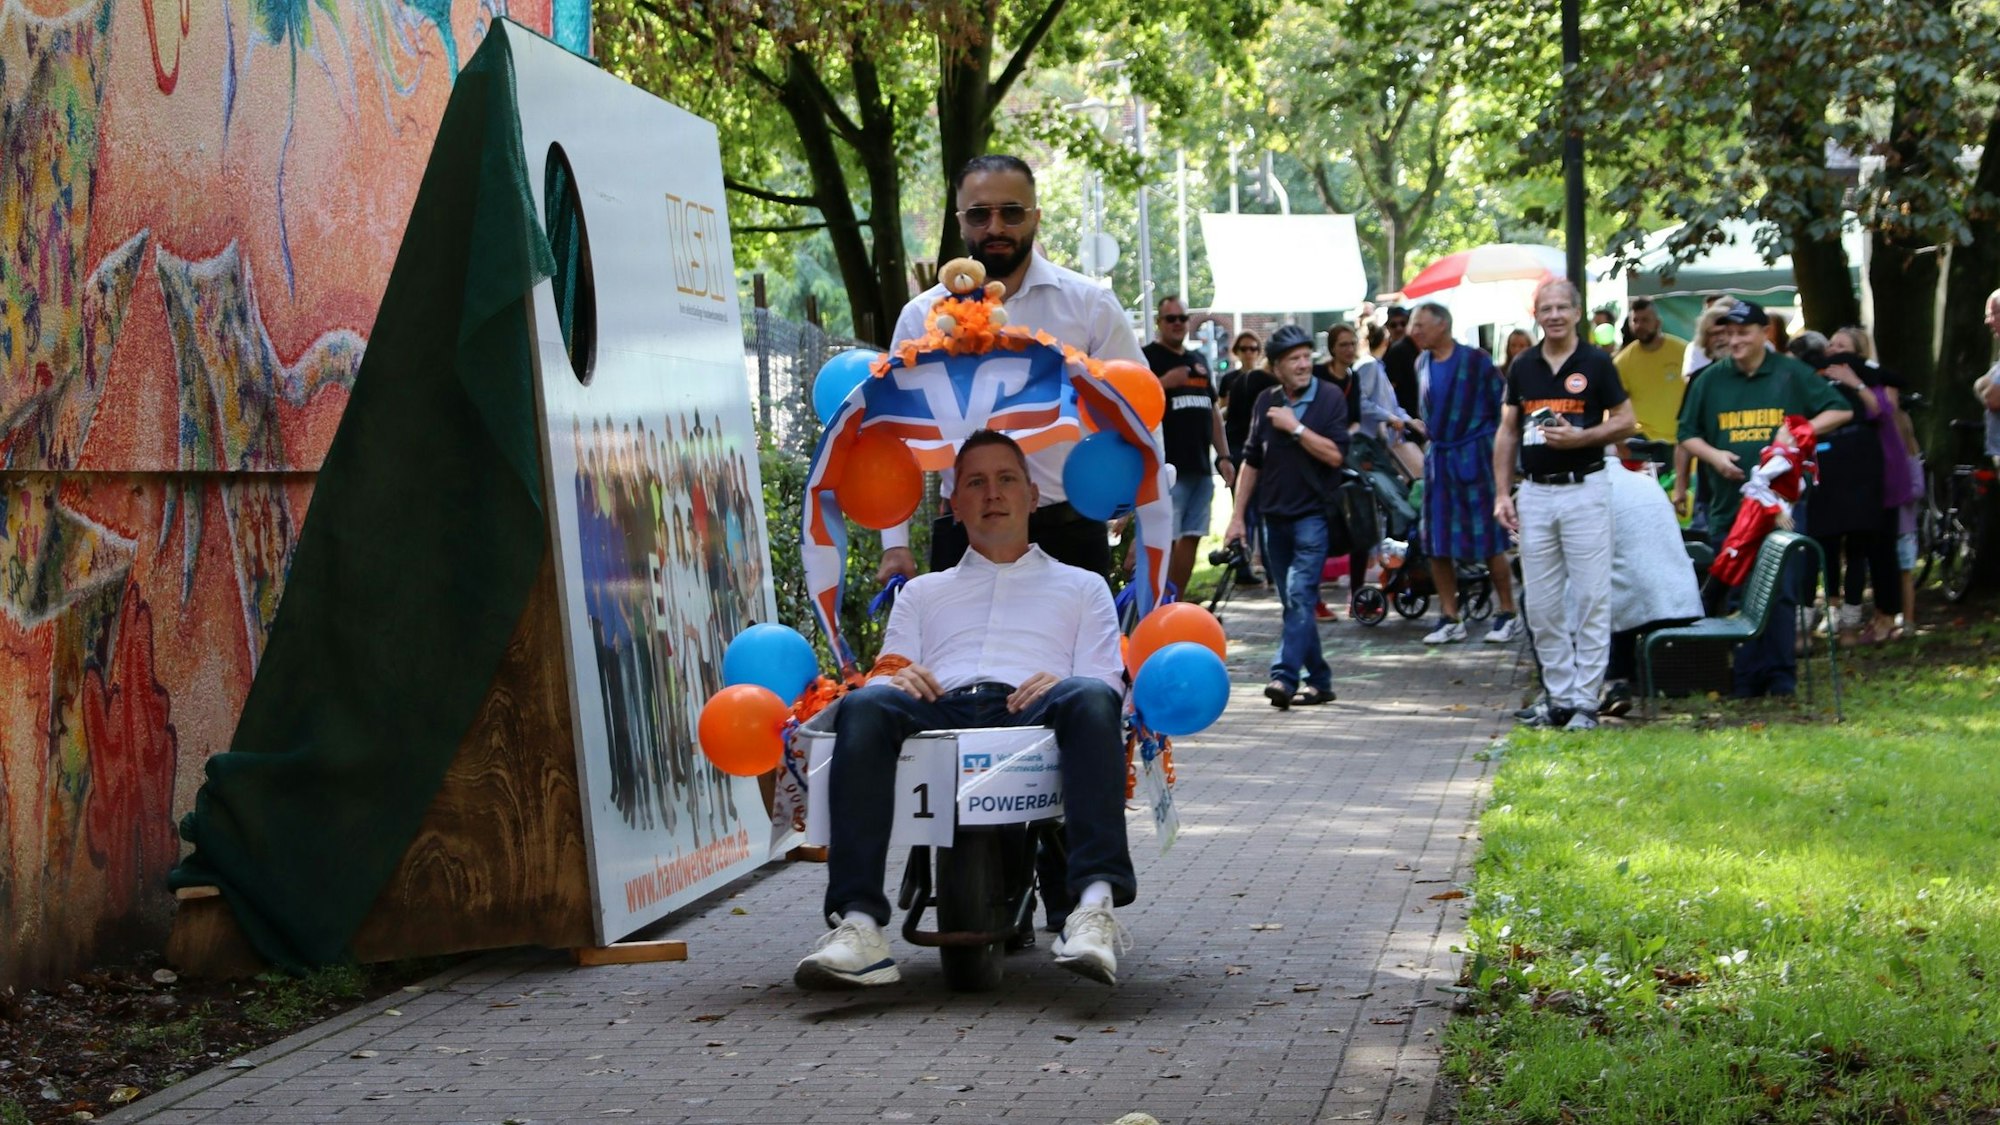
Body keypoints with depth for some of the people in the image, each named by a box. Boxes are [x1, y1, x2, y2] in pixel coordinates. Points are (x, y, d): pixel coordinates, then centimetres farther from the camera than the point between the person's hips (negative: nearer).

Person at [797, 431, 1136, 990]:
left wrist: (1061, 686, -7)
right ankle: (858, 926, -46)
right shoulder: (922, 592, 38)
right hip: (939, 713, 1)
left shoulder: (1081, 587, 32)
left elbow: (1106, 683, 17)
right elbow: (889, 671, 24)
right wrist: (893, 679, -2)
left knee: (1087, 698, -37)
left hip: (1033, 715, -1)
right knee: (863, 706, -34)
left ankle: (1095, 904, -53)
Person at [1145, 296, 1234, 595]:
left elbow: (1213, 410, 23)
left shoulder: (1199, 361, 20)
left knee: (1191, 537, 7)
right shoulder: (1147, 357, -2)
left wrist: (1224, 456, 16)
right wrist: (1164, 383, -22)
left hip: (1201, 466, 7)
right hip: (1167, 467, -7)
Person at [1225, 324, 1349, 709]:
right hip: (1275, 516, 5)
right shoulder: (1267, 402, 9)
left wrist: (1295, 427, -15)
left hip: (1312, 515, -5)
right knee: (1293, 604, 9)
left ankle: (1285, 676, -23)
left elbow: (1335, 455, -13)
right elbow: (1252, 461, 13)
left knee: (1300, 598, -16)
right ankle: (1318, 681, 17)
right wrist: (1238, 515, 11)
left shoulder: (1330, 400, -3)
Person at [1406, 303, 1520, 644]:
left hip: (1474, 457, -6)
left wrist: (1497, 446, -6)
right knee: (1437, 546, 3)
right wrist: (1426, 429, 15)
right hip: (1438, 459, 6)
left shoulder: (1475, 361, -9)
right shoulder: (1422, 364, 10)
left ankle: (1508, 616, 6)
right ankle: (1451, 620, 10)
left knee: (1489, 541, -3)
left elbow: (1502, 405, -6)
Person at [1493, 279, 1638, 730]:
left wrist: (1580, 436, -15)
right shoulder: (1522, 367, 10)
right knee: (1542, 605, 6)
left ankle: (1586, 701, 0)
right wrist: (1502, 492, 5)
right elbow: (1507, 432, 13)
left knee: (1590, 599, -4)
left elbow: (1626, 421, 0)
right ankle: (1560, 698, 14)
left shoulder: (1596, 363, -1)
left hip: (1584, 490, -4)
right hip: (1535, 493, 4)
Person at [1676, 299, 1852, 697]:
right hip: (1729, 506, 2)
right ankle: (1747, 676, 9)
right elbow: (1688, 435, 15)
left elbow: (1840, 411, 5)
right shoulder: (1710, 380, 10)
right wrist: (1713, 456, -5)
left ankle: (1782, 675, 3)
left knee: (1782, 590, -3)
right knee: (1736, 593, 3)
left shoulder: (1791, 374, 4)